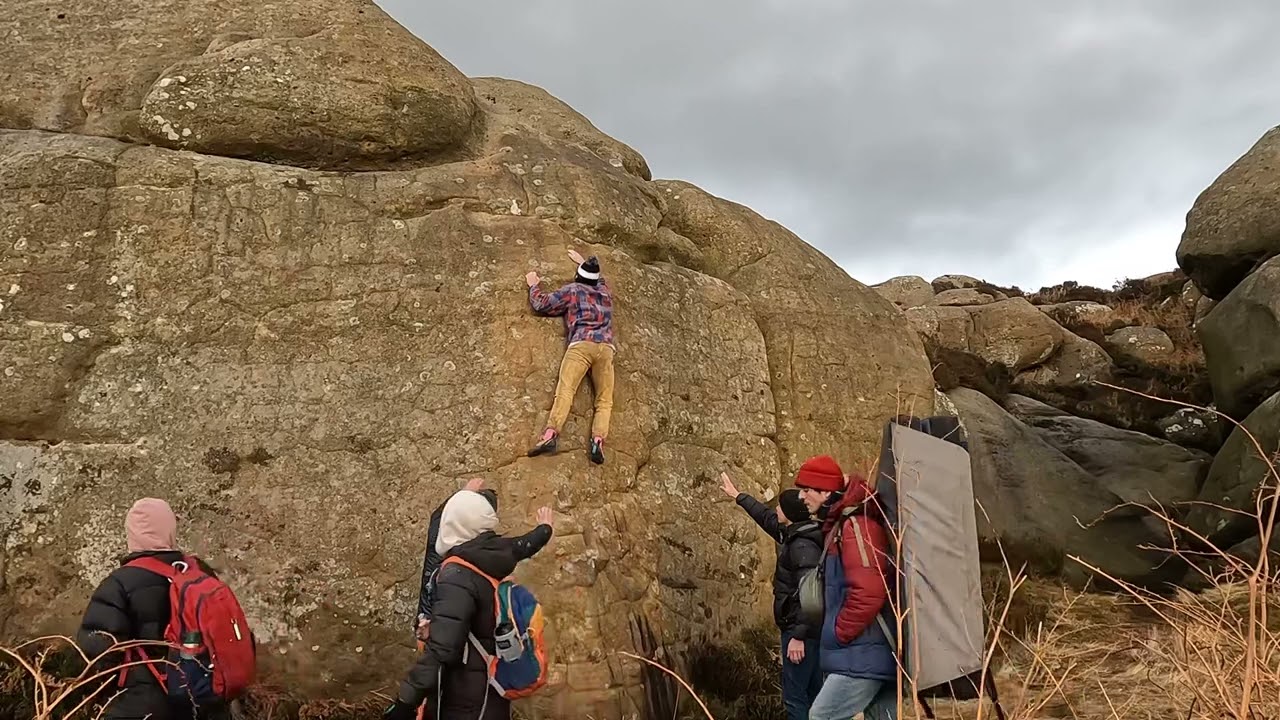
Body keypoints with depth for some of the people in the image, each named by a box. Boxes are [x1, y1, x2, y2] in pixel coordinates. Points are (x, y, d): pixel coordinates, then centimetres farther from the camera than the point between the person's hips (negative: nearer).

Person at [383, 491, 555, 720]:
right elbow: (524, 544, 23)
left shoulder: (457, 575, -22)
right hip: (496, 683, 7)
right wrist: (545, 527, 45)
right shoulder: (500, 552, -1)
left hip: (465, 699, -7)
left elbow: (441, 648, -29)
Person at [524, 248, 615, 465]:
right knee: (605, 400, 0)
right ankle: (598, 441, -23)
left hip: (581, 344, -3)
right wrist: (583, 262, 64)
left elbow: (541, 304, 16)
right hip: (606, 347, 3)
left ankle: (551, 435, -36)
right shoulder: (605, 291, 28)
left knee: (565, 391, -17)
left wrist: (534, 285, 33)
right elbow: (597, 280, 54)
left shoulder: (572, 290, 15)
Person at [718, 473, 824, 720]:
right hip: (808, 630, 10)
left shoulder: (802, 546, -20)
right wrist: (738, 496, 33)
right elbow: (767, 518, 26)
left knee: (794, 696, -7)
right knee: (813, 695, 14)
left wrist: (798, 635, -25)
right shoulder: (795, 535, 10)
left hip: (801, 631, -10)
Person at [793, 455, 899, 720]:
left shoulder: (855, 524, -16)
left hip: (864, 654, -10)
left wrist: (839, 633, -14)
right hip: (876, 652, 10)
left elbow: (868, 591, -25)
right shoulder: (840, 525, 16)